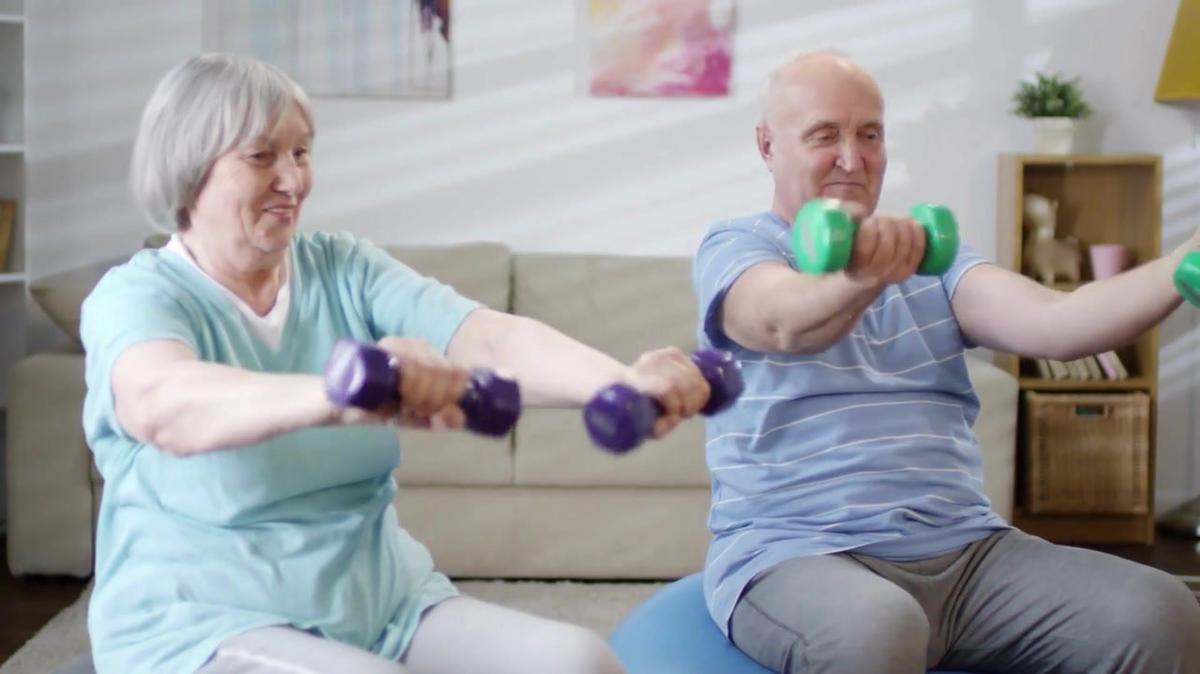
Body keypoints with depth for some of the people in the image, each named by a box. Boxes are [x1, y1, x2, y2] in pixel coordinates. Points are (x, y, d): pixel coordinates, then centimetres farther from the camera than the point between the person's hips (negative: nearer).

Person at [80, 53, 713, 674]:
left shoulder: (346, 270, 5)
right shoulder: (135, 295, -8)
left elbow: (489, 336, -13)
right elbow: (163, 406, -33)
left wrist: (626, 382, -33)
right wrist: (337, 395, -53)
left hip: (380, 605, 5)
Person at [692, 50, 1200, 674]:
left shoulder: (930, 251, 18)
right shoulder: (734, 247, 3)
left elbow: (1055, 322, 0)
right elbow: (785, 323, -22)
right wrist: (856, 277, -45)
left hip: (966, 551, 5)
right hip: (796, 553, -4)